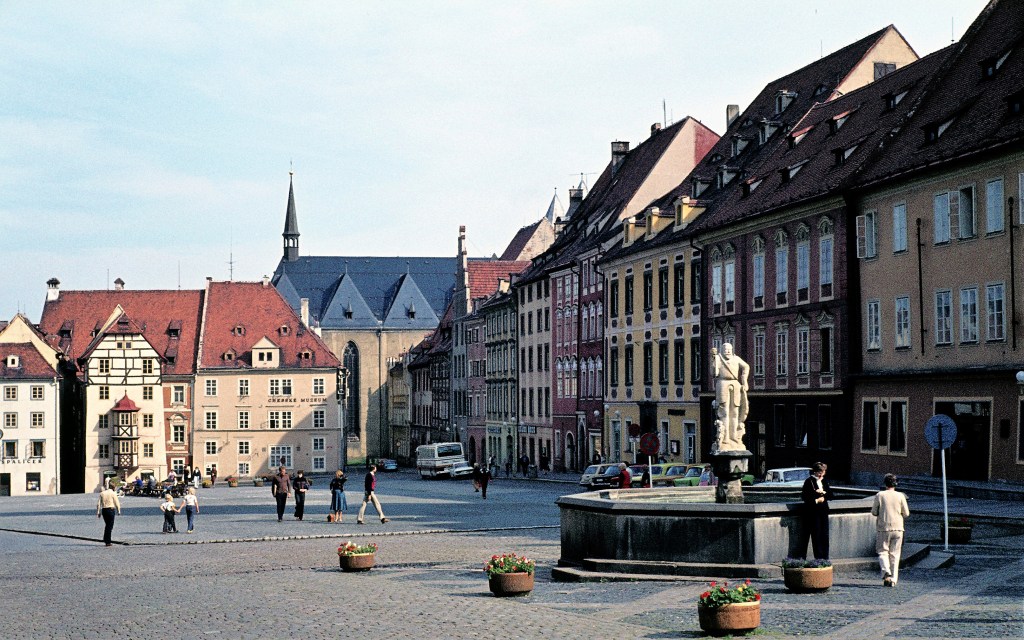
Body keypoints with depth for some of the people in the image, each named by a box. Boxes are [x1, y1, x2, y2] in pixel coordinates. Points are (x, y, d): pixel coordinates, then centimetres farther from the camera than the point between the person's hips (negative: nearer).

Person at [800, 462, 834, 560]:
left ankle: (824, 558, 10)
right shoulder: (809, 481, -5)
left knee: (825, 535, 5)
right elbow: (804, 497, -9)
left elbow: (830, 495, 11)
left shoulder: (824, 481, 13)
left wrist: (823, 493, -8)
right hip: (813, 512, -6)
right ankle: (818, 558, -1)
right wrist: (816, 500, -16)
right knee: (816, 536, -5)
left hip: (823, 511, 6)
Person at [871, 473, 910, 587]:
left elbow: (874, 512, -2)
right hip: (897, 528, 1)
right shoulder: (900, 496, -3)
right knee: (895, 554, 9)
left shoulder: (879, 495, -5)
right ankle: (893, 579, 6)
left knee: (882, 552, 7)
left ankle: (886, 572, -19)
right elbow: (906, 513, 1)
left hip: (883, 528, -1)